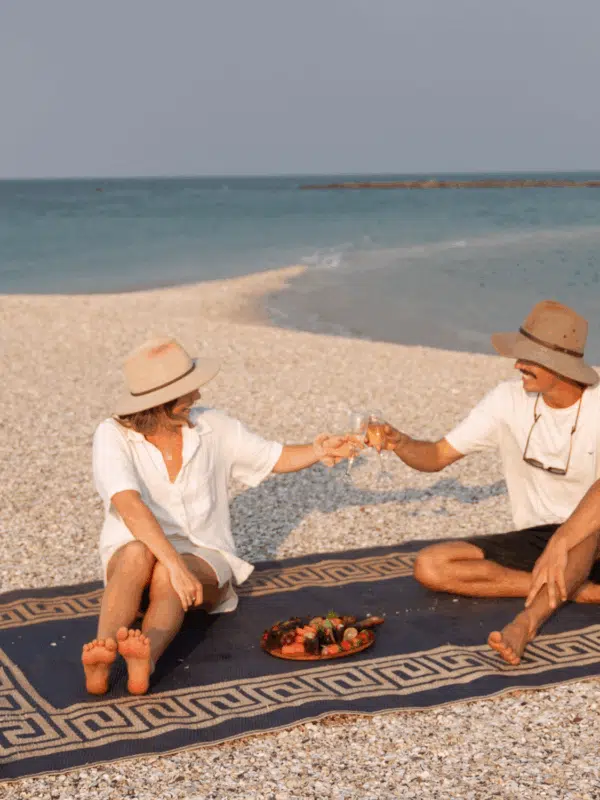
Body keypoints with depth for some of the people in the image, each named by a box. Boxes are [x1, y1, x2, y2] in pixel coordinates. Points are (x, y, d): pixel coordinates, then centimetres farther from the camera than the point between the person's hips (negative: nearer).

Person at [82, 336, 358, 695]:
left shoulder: (213, 427, -1)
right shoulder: (114, 436, -13)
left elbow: (278, 458, 10)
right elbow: (129, 505, -29)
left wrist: (317, 451, -11)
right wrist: (175, 564, -40)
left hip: (204, 557, 1)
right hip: (133, 556, -1)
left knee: (166, 579, -35)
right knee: (138, 555, -38)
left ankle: (146, 660, -65)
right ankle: (101, 659, -58)